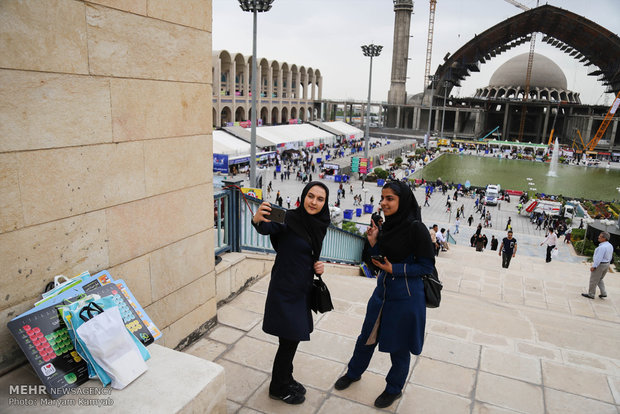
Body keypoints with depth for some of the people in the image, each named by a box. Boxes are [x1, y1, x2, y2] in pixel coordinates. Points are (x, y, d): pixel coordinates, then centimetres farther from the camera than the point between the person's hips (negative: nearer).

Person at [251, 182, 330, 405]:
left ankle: (285, 378, 43)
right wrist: (258, 219, -58)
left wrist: (317, 267, -5)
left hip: (302, 290, 7)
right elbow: (267, 228, -37)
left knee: (292, 338, 20)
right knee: (289, 340, 6)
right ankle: (278, 388, 29)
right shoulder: (289, 219, -18)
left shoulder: (318, 225, 4)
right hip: (285, 291, -7)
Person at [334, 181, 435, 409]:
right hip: (383, 290, 7)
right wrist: (373, 243, -8)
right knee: (367, 337, 20)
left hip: (406, 296, -6)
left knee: (399, 347, 13)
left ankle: (394, 389, 38)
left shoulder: (416, 228, -20)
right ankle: (354, 372, 45)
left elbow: (427, 265, -16)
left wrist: (395, 269, -22)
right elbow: (383, 259, 8)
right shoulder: (388, 226, 1)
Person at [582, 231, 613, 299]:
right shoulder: (610, 246, 5)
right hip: (606, 264, 9)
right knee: (599, 279, 24)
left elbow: (599, 258, -26)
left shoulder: (602, 247, -26)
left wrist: (593, 266, -20)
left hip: (599, 265, -9)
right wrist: (607, 263, 21)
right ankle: (603, 293, 21)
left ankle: (591, 294, 13)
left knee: (593, 280, 4)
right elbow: (610, 256, 13)